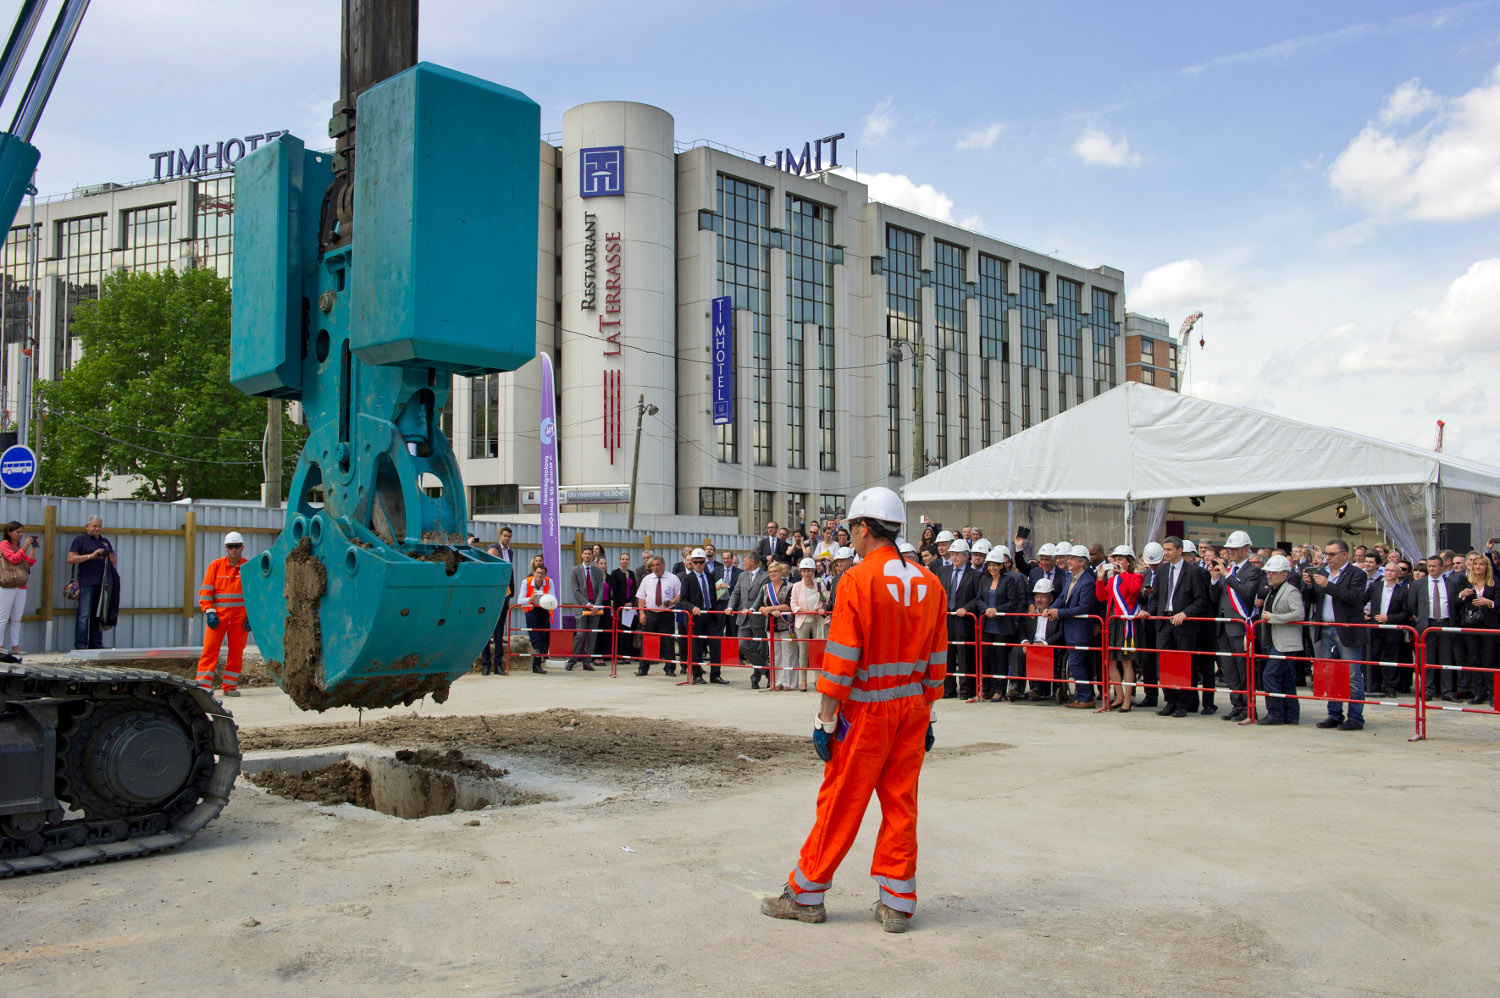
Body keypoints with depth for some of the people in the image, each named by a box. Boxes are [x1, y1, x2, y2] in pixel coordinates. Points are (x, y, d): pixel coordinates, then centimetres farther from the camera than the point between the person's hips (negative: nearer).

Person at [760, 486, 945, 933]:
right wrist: (926, 715, 18)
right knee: (901, 803, 10)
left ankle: (805, 895, 16)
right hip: (912, 709, 6)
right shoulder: (928, 583, 6)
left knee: (840, 803, 3)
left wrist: (825, 719, -9)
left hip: (866, 710, -5)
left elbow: (841, 658, -15)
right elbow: (935, 661, 10)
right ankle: (897, 903, 15)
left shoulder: (858, 579, -13)